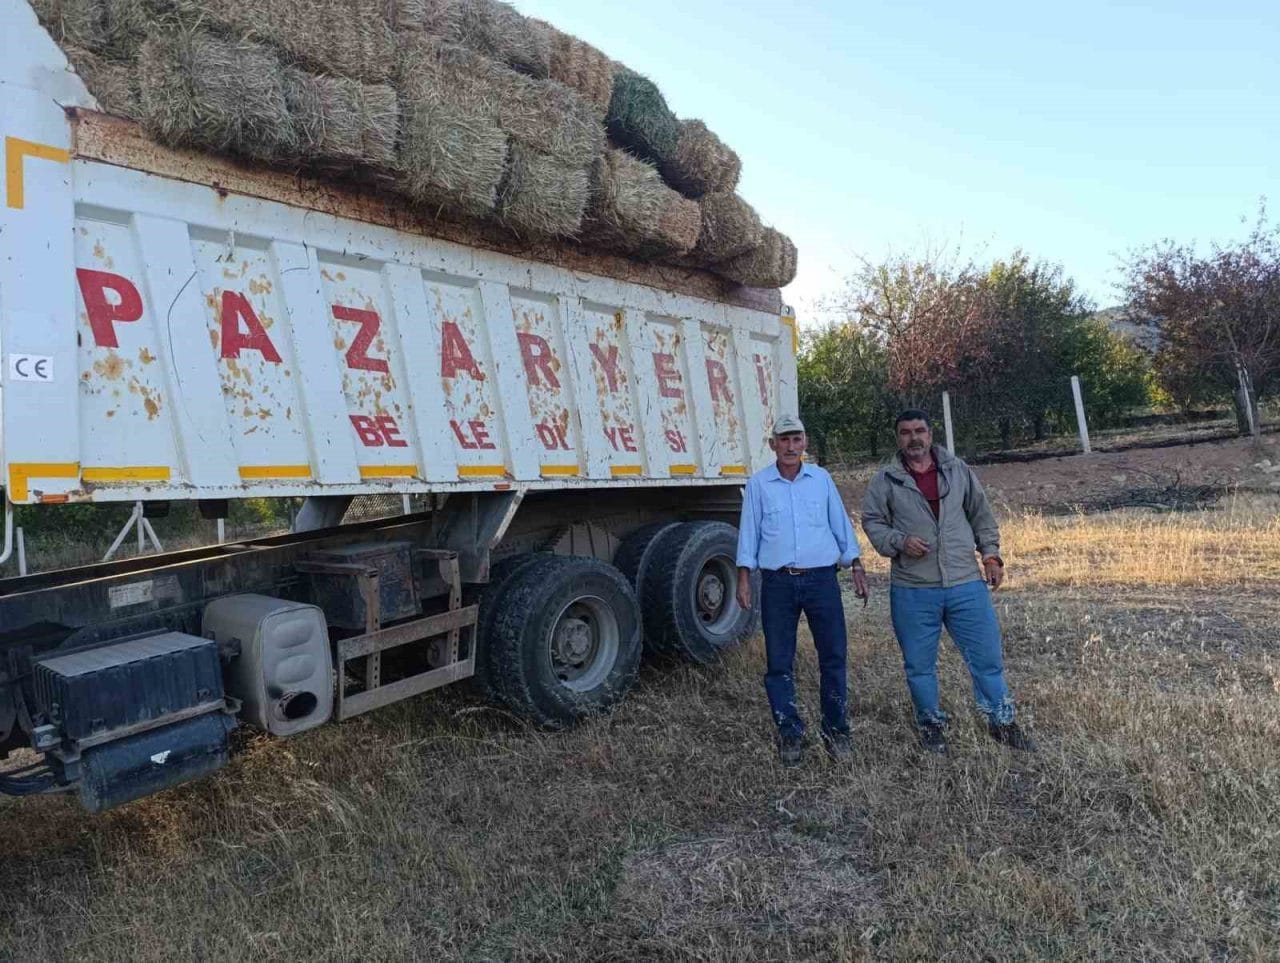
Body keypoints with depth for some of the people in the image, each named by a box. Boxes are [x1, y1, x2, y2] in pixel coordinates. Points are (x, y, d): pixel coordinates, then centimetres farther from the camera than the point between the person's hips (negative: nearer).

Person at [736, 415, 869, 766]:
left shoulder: (821, 478, 7)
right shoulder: (759, 484, 3)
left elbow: (841, 524, 12)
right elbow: (748, 532, 5)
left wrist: (857, 567, 9)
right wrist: (744, 578, 0)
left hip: (821, 579, 1)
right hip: (778, 583, -1)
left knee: (834, 657, 3)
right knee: (779, 662, 4)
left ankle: (836, 730, 19)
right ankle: (789, 733, 17)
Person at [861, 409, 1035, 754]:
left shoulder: (958, 470, 6)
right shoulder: (886, 480, 0)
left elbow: (982, 516, 13)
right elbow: (872, 522, 3)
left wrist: (991, 555, 8)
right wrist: (898, 541, -14)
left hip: (966, 584, 1)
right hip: (912, 590, -1)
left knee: (987, 655, 8)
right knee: (919, 664, 10)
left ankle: (1001, 722, 27)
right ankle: (931, 725, 29)